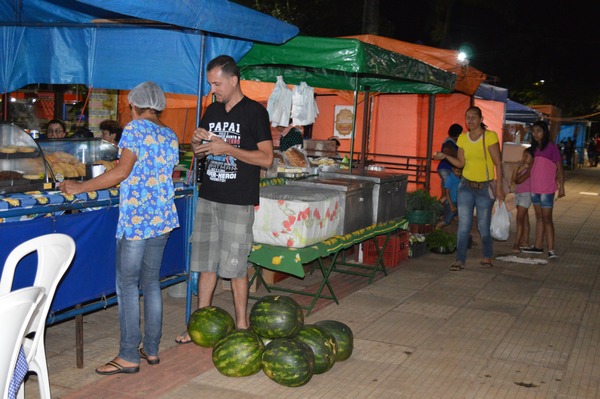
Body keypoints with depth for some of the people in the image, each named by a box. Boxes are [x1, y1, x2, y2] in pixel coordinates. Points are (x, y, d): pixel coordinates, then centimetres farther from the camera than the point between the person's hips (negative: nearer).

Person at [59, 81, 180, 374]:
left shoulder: (136, 128, -7)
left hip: (135, 217, -7)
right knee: (151, 282, 13)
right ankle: (151, 349, 18)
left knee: (127, 285, -1)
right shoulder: (171, 136, 13)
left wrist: (80, 187, -9)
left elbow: (123, 172, -15)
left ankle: (129, 356, 1)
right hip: (163, 218, 7)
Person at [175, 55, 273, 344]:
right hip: (208, 197, 6)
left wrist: (226, 148, -17)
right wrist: (198, 141, -2)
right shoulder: (212, 111, 13)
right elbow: (198, 153, 21)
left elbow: (266, 158, -12)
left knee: (235, 266, 0)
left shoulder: (254, 112, -6)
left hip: (238, 201, -6)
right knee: (206, 262, 10)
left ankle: (241, 326, 13)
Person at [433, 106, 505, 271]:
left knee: (483, 226, 4)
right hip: (466, 186, 4)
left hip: (485, 188, -4)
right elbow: (460, 163, 8)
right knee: (463, 225, -1)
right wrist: (445, 156, -7)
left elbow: (498, 164, -10)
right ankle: (460, 260, 2)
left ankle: (487, 257, 24)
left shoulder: (490, 136, -10)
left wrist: (499, 188, -14)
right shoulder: (462, 138, 5)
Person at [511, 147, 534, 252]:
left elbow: (519, 180, -19)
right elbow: (513, 179, 2)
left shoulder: (530, 168, -13)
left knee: (520, 219, -12)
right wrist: (517, 168, -7)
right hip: (518, 194, 8)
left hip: (526, 194, -8)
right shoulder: (522, 166, 11)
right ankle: (525, 242, 16)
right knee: (524, 219, 11)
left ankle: (517, 243, -15)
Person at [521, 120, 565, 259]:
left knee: (547, 218, -7)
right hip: (534, 187, 7)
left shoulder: (552, 146, -8)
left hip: (547, 189, -7)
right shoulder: (534, 147, 12)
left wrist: (561, 186, -12)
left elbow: (559, 168, -8)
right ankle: (538, 246, 19)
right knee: (539, 217, 13)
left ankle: (551, 249, -5)